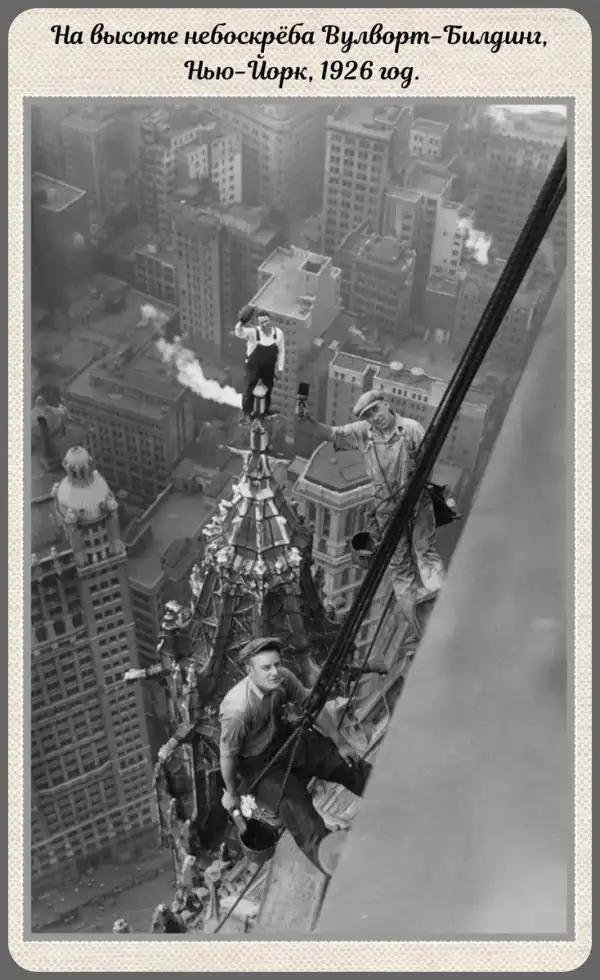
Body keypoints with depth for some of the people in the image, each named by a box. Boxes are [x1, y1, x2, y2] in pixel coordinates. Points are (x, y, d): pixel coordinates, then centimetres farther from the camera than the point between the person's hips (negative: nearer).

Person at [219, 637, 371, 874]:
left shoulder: (284, 678, -18)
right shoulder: (237, 708, -35)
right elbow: (227, 755, -20)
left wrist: (340, 743, 4)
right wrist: (231, 794, -6)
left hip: (286, 738, 6)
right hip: (257, 762, -5)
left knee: (347, 761, -2)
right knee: (294, 801, -28)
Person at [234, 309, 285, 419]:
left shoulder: (278, 333, -12)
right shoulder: (253, 332, -24)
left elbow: (281, 352, -2)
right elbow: (239, 333, -43)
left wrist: (280, 369, 1)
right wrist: (241, 323, -65)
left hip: (269, 368, 3)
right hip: (254, 367, -3)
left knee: (268, 390, 22)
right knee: (250, 390, 10)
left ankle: (266, 410, 46)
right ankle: (247, 413, 30)